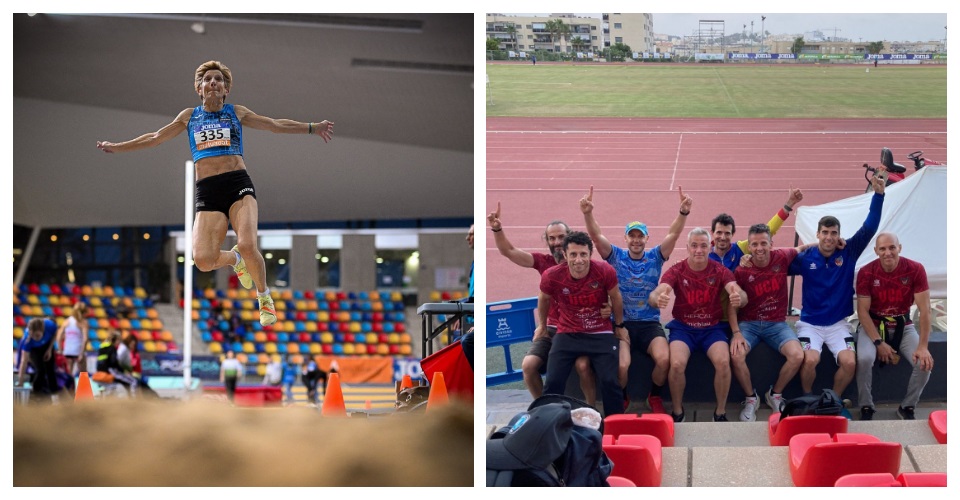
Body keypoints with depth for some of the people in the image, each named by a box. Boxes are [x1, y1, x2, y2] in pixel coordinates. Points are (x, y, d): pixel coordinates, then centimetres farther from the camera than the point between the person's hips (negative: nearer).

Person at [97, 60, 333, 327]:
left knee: (248, 246, -26)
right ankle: (235, 258, 20)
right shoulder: (189, 116, 18)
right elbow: (155, 138, 28)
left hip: (238, 184, -2)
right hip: (207, 191, 2)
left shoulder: (236, 113, 14)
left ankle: (264, 297, 3)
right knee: (203, 260, -18)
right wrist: (116, 147, 32)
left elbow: (276, 125, 20)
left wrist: (312, 128, 15)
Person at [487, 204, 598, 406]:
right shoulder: (544, 261, 4)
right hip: (550, 328, 4)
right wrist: (497, 229, -13)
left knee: (583, 365, -30)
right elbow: (509, 251, 2)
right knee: (528, 365, -16)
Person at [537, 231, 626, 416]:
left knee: (610, 382, -10)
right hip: (567, 334, 1)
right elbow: (544, 299, 8)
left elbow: (616, 298, 1)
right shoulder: (552, 276, -17)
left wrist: (619, 326, 14)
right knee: (553, 382, -10)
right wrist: (542, 326, 22)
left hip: (601, 334, -1)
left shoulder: (605, 271, -20)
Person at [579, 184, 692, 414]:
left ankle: (655, 397, 4)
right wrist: (588, 214, -30)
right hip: (621, 323, -1)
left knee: (663, 359, -27)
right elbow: (596, 236, -11)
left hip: (650, 324, 1)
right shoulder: (616, 257, 4)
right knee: (621, 364, -27)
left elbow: (673, 234, -8)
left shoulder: (655, 257, 6)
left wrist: (683, 212, -26)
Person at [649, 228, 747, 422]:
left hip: (712, 327, 0)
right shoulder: (676, 271, -6)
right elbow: (656, 293, -21)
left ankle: (720, 413, -6)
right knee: (677, 364, -28)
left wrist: (739, 297, -47)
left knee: (723, 362, -27)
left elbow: (740, 293, -19)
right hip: (683, 327, 0)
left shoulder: (720, 271, -5)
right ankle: (677, 412, -4)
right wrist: (657, 299, -48)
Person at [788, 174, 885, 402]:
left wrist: (878, 194, -18)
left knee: (849, 362, -22)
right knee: (810, 360, -28)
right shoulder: (805, 258, -3)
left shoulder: (848, 252, -1)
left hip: (838, 324, 2)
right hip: (810, 323, -1)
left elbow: (869, 228, -8)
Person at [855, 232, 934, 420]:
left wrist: (923, 346, -19)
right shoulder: (866, 273, -15)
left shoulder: (915, 270, -15)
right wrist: (879, 343, -22)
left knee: (924, 362, -21)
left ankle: (907, 407, 3)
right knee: (864, 358, -31)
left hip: (903, 326, 1)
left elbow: (924, 309, -14)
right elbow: (863, 311, -12)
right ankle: (866, 407, -8)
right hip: (872, 326, -1)